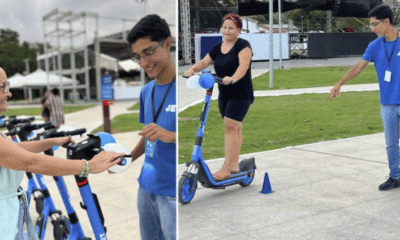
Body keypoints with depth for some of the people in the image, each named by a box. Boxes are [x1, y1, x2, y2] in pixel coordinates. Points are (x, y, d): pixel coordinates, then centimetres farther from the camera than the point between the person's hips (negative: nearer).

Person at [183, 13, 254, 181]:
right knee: (234, 128, 13)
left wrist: (233, 79, -43)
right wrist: (192, 70, -14)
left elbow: (244, 65, -25)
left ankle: (226, 168, -13)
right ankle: (234, 165, 21)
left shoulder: (243, 45, -10)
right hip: (224, 95, 6)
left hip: (241, 94, -6)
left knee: (230, 127, -14)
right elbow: (204, 62, 6)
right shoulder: (217, 48, 10)